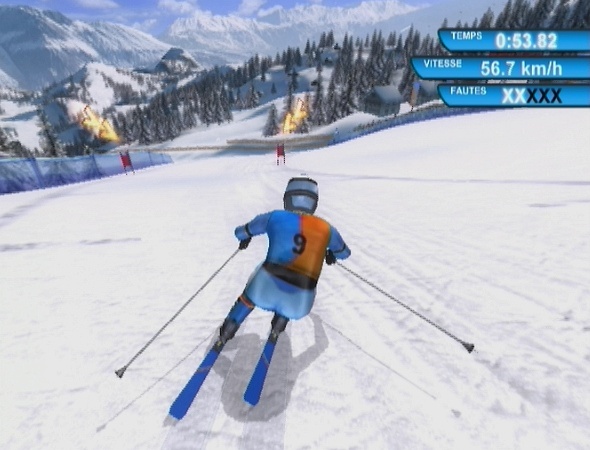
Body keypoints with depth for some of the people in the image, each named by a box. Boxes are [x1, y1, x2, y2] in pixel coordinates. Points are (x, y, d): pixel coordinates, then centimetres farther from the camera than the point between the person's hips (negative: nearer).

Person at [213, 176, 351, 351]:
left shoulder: (275, 217, 4)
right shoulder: (327, 229, 9)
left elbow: (240, 232, 18)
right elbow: (345, 253, 29)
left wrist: (245, 237, 42)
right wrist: (331, 253, 51)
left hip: (268, 283, -1)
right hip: (300, 300, 2)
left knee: (247, 300, 33)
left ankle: (223, 338, 42)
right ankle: (276, 331, 39)